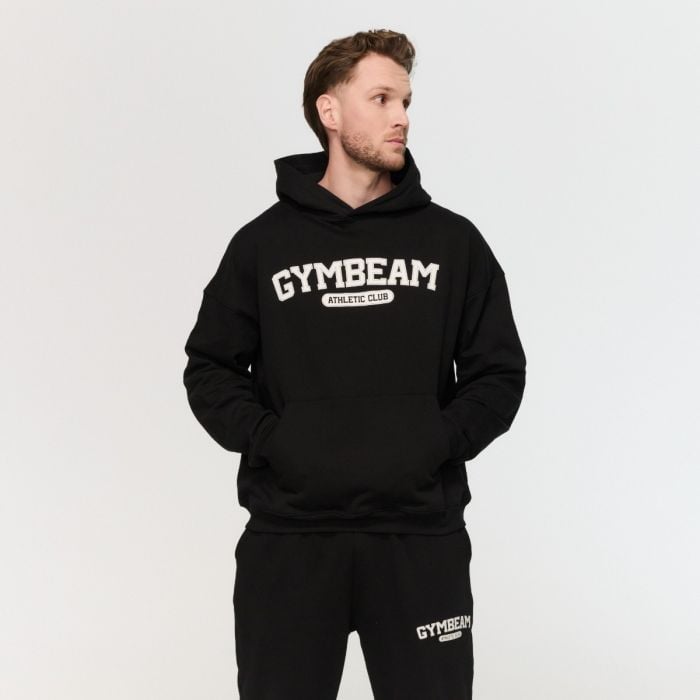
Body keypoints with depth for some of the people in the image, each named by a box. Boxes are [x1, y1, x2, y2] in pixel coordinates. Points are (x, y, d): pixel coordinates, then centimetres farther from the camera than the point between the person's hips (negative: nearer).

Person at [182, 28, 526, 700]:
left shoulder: (453, 241, 7)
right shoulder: (263, 243, 6)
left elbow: (498, 372, 8)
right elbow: (210, 368, 8)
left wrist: (440, 441, -8)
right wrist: (268, 438, -8)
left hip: (421, 538, 1)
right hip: (288, 539, 0)